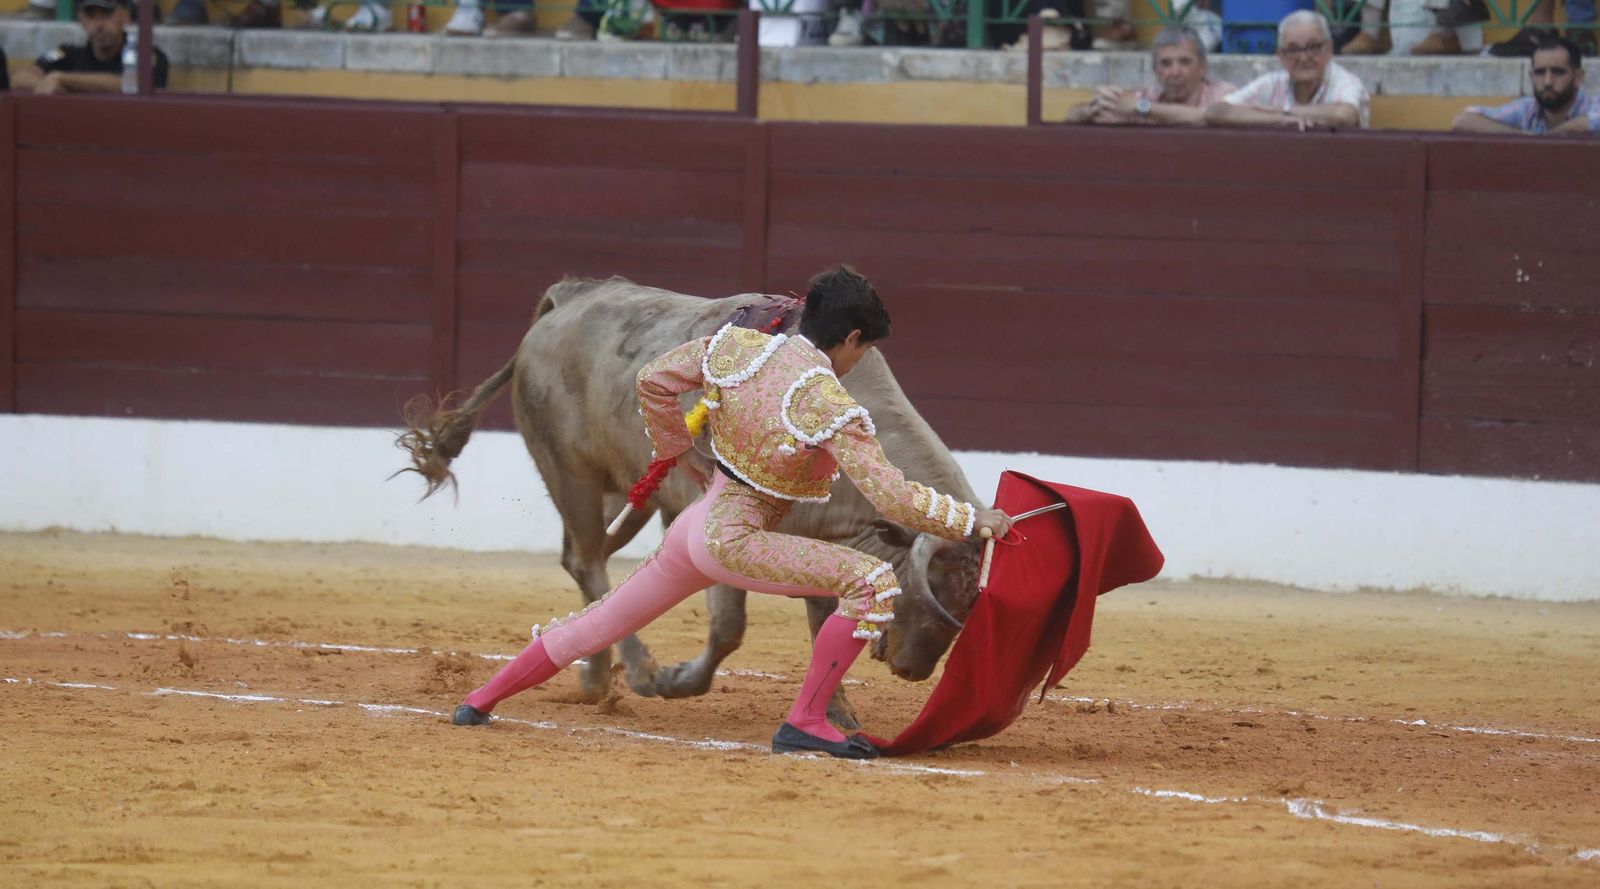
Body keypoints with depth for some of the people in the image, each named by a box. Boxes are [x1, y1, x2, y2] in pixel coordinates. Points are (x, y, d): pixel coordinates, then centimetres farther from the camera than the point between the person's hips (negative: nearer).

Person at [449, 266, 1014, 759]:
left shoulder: (735, 345, -2)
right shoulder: (829, 405, -18)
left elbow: (653, 381, 10)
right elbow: (893, 498, -20)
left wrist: (678, 452, 24)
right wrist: (975, 520, -9)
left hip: (697, 521, 8)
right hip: (733, 541, -8)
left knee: (603, 622, 24)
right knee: (873, 583, -14)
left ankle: (481, 701, 35)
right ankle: (804, 723, -12)